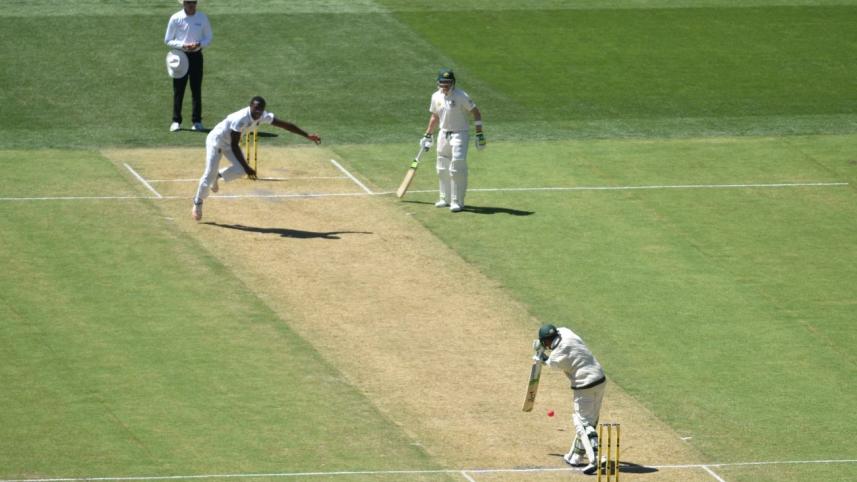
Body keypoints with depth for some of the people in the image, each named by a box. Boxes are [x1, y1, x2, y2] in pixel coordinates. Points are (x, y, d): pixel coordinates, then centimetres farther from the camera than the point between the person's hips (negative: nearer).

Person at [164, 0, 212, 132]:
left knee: (196, 90, 3)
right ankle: (176, 121, 4)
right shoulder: (175, 18, -4)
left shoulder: (202, 18, 2)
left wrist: (198, 44, -13)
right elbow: (168, 40, 0)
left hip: (196, 56, 1)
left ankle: (197, 121, 9)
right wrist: (183, 45, -16)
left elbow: (208, 38, 8)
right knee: (178, 90, -1)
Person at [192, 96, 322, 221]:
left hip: (229, 143, 6)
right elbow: (234, 146, -32)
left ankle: (218, 176, 17)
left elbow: (285, 125, -11)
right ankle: (198, 203, 17)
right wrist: (246, 167, -34)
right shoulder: (240, 119, -37)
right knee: (210, 174, -8)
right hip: (216, 140, -6)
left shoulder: (264, 117, -17)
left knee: (240, 170, -14)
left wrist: (307, 135, -15)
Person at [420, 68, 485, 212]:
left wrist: (480, 134, -16)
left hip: (460, 134, -6)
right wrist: (427, 136, 20)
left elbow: (476, 113, -11)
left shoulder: (461, 96, -13)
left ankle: (457, 202, -6)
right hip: (443, 134, 6)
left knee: (457, 168, -11)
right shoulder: (436, 97, 5)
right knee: (442, 169, 11)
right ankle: (446, 199, 25)